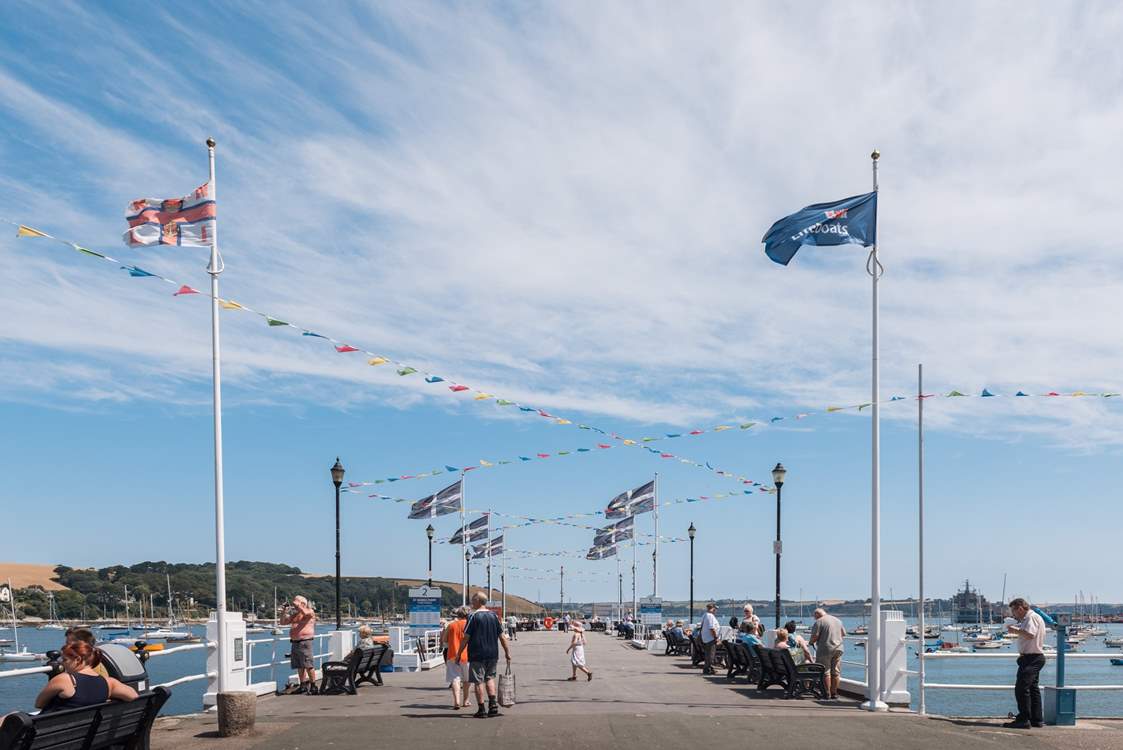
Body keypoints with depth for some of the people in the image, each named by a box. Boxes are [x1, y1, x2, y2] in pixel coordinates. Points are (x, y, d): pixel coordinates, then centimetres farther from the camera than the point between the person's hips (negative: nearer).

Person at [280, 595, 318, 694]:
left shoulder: (310, 612, -2)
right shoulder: (294, 614, 18)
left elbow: (305, 613, -26)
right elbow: (283, 622, 22)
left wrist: (297, 606, -14)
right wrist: (285, 611, 9)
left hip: (305, 642, -8)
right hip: (294, 642, 8)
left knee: (308, 666, -10)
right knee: (299, 667, 10)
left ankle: (313, 686, -7)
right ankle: (303, 685, 17)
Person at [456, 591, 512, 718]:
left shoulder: (473, 616, -9)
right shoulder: (493, 616, 6)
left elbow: (466, 638, -9)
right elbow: (502, 637, 8)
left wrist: (459, 654, 0)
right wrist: (508, 654, 14)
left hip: (477, 655, -5)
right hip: (492, 654, 5)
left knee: (479, 681, 2)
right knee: (489, 677, 20)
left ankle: (481, 709, 3)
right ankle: (493, 704, 9)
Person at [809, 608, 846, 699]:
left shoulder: (819, 622, -7)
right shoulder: (838, 620, 14)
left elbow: (815, 636, -13)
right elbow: (843, 633, 19)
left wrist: (811, 642, 6)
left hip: (825, 650, -6)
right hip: (838, 649, 6)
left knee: (826, 672, 1)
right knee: (835, 672, 9)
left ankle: (827, 693, 2)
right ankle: (834, 693, 13)